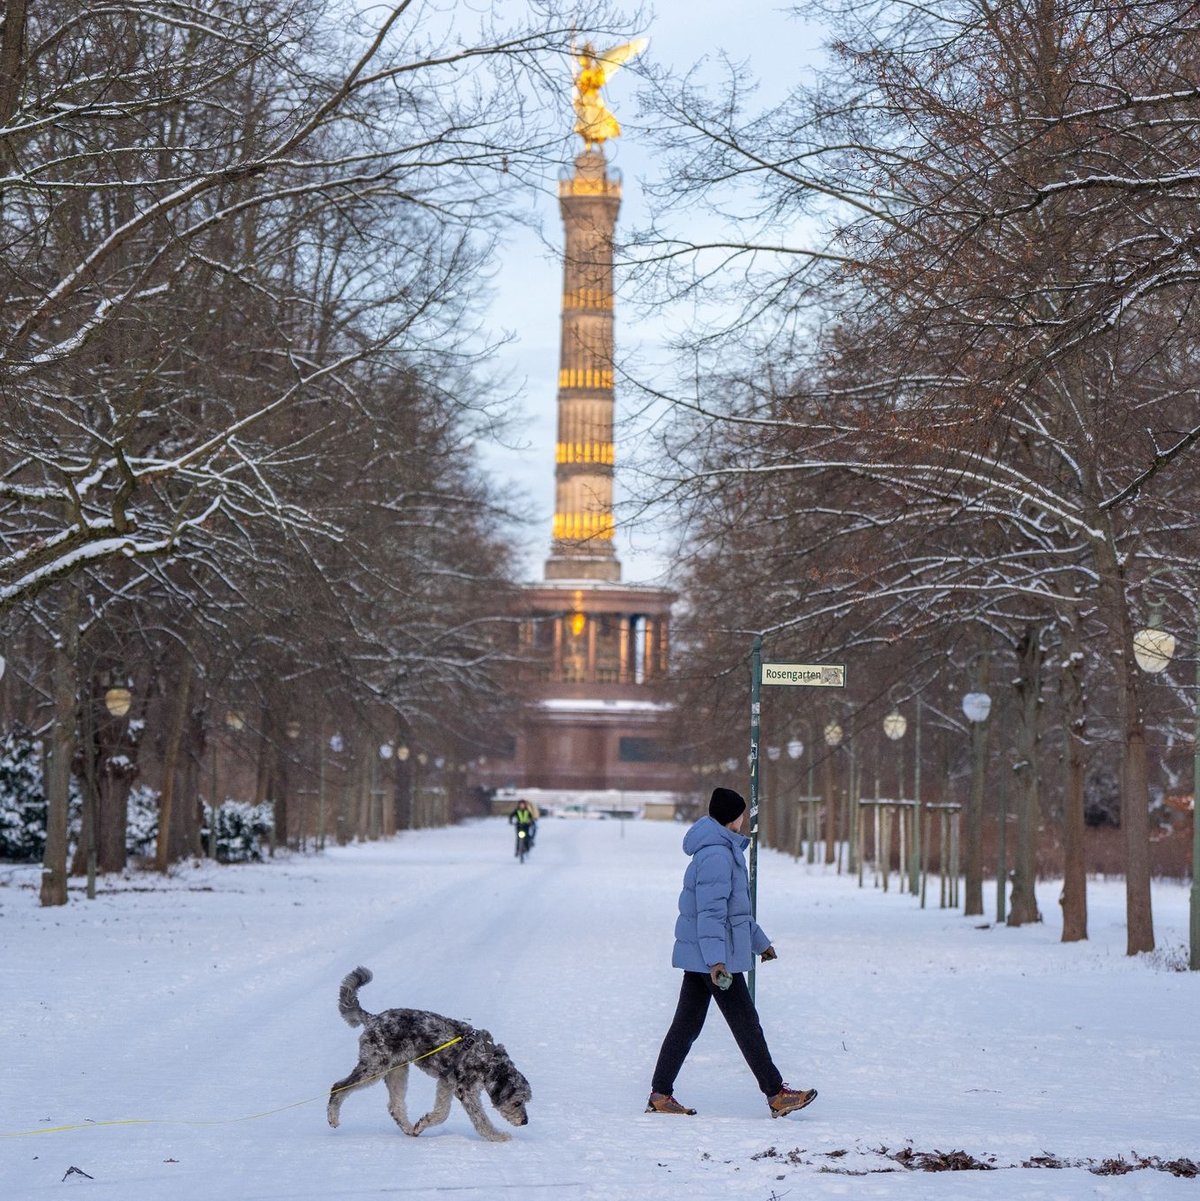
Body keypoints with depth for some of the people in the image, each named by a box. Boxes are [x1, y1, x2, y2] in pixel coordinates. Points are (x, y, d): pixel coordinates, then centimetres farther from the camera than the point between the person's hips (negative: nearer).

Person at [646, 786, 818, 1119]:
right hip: (715, 956, -11)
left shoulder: (726, 851, 18)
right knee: (747, 1026, -4)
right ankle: (777, 1095, 1)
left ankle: (660, 1095, 11)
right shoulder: (716, 855, -17)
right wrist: (716, 960, -29)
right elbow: (711, 911, -24)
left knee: (686, 1024, 10)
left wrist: (759, 941, 36)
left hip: (699, 955, 11)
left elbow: (736, 908, 29)